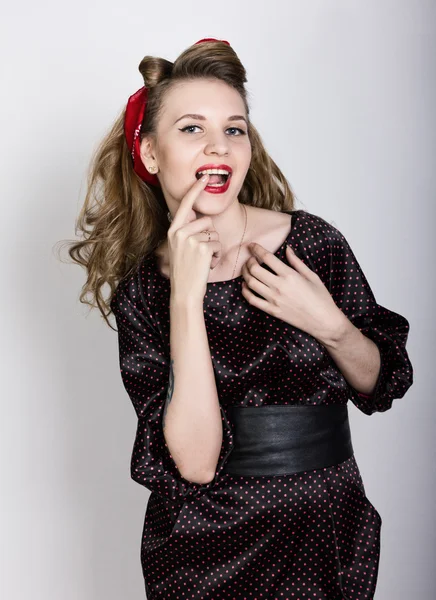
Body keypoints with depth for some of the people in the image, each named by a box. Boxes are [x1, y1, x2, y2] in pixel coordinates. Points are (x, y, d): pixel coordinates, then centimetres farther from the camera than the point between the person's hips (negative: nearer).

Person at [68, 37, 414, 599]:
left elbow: (380, 385, 1)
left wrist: (330, 325, -19)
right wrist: (186, 298, -26)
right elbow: (194, 463, -20)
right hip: (204, 551, 0)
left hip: (327, 532, 1)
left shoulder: (312, 242, -11)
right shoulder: (138, 293, -10)